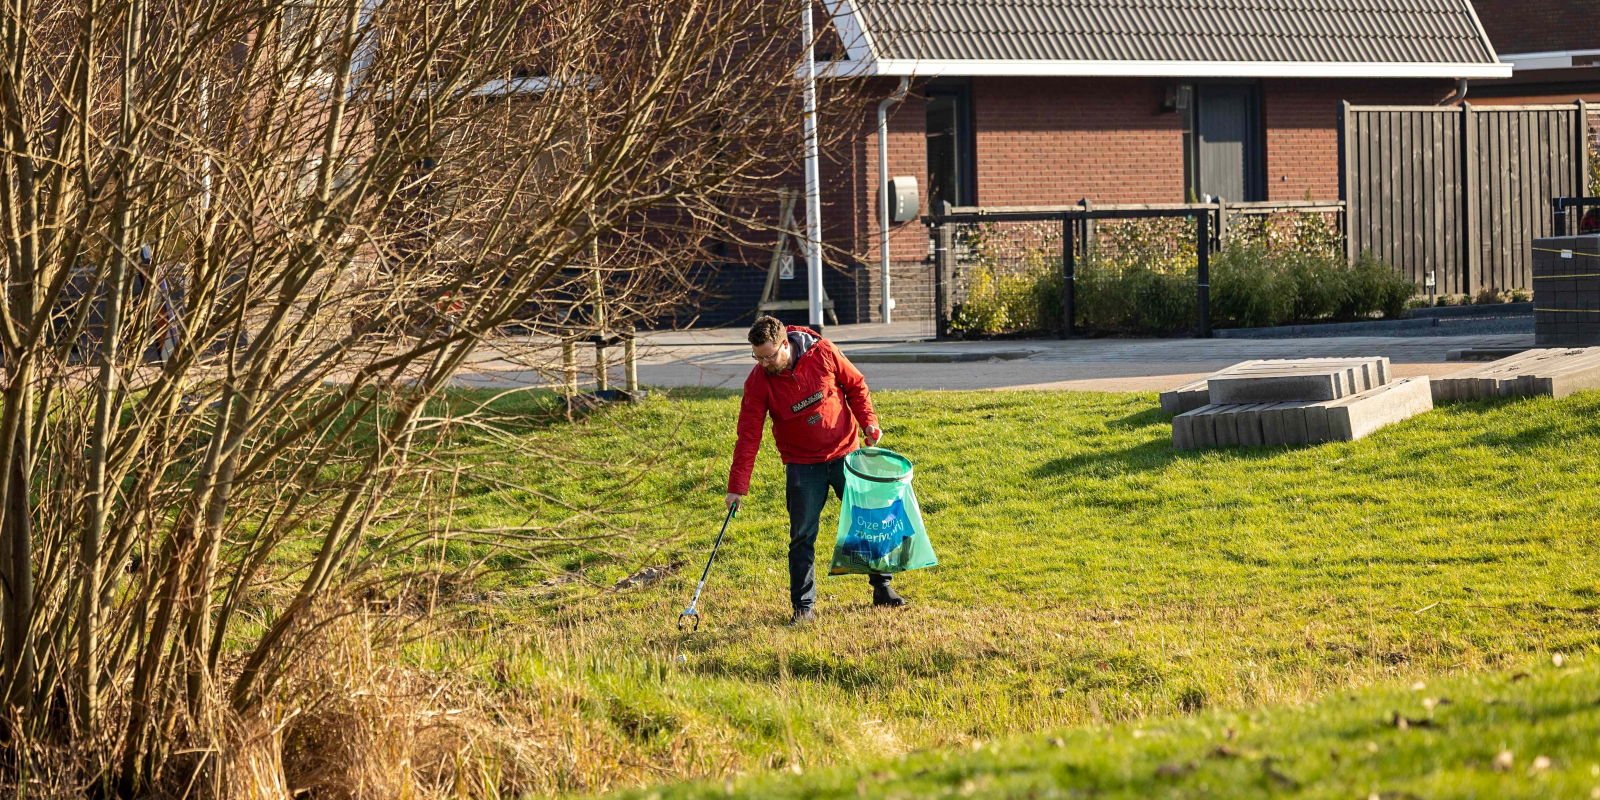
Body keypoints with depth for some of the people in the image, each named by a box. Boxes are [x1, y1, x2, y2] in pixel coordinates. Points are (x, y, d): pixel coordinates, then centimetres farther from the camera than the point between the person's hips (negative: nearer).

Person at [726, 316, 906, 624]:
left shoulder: (823, 353, -13)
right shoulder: (758, 382, -13)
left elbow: (856, 386, 2)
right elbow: (748, 436, -13)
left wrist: (869, 422, -10)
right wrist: (737, 486, -16)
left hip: (845, 454, 1)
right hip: (802, 466, -1)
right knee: (802, 537, -3)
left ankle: (882, 588, 25)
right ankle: (803, 607, 5)